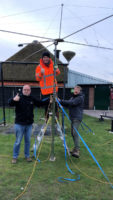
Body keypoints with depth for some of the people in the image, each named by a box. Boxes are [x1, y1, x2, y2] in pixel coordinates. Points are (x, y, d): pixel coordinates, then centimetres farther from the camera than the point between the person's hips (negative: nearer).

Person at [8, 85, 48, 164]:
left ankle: (27, 156, 29)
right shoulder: (19, 98, -9)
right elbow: (10, 103, -23)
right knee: (18, 141, 5)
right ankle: (15, 157, 21)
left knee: (28, 141, 13)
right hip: (19, 124, -4)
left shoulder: (32, 99, 7)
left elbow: (40, 103, 18)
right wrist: (14, 100, -45)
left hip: (29, 124, 4)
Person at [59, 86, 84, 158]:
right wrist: (60, 102, -6)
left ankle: (77, 151, -21)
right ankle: (76, 148, 24)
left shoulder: (80, 98, -9)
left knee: (75, 132, -19)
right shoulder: (73, 97, 19)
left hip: (77, 118, -9)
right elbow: (68, 104, 11)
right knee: (73, 132, 12)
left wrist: (61, 101, -22)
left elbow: (72, 103, -22)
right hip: (72, 117, 9)